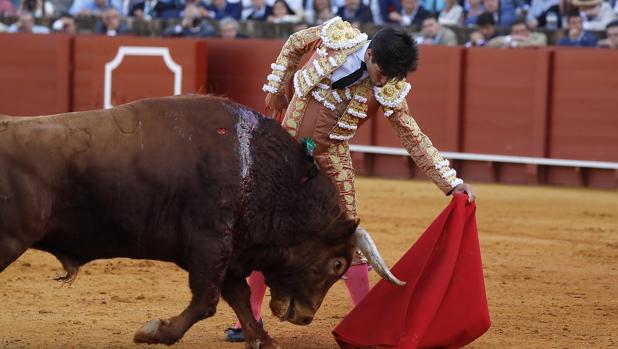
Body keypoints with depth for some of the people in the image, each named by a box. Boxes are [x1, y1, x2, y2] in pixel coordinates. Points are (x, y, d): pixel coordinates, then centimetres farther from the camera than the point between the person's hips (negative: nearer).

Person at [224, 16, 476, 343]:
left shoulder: (388, 91, -18)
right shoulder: (336, 36, -17)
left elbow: (414, 139, -13)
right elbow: (295, 43, 4)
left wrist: (451, 181, -19)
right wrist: (276, 86, 6)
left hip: (330, 159, -1)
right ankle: (250, 315, 16)